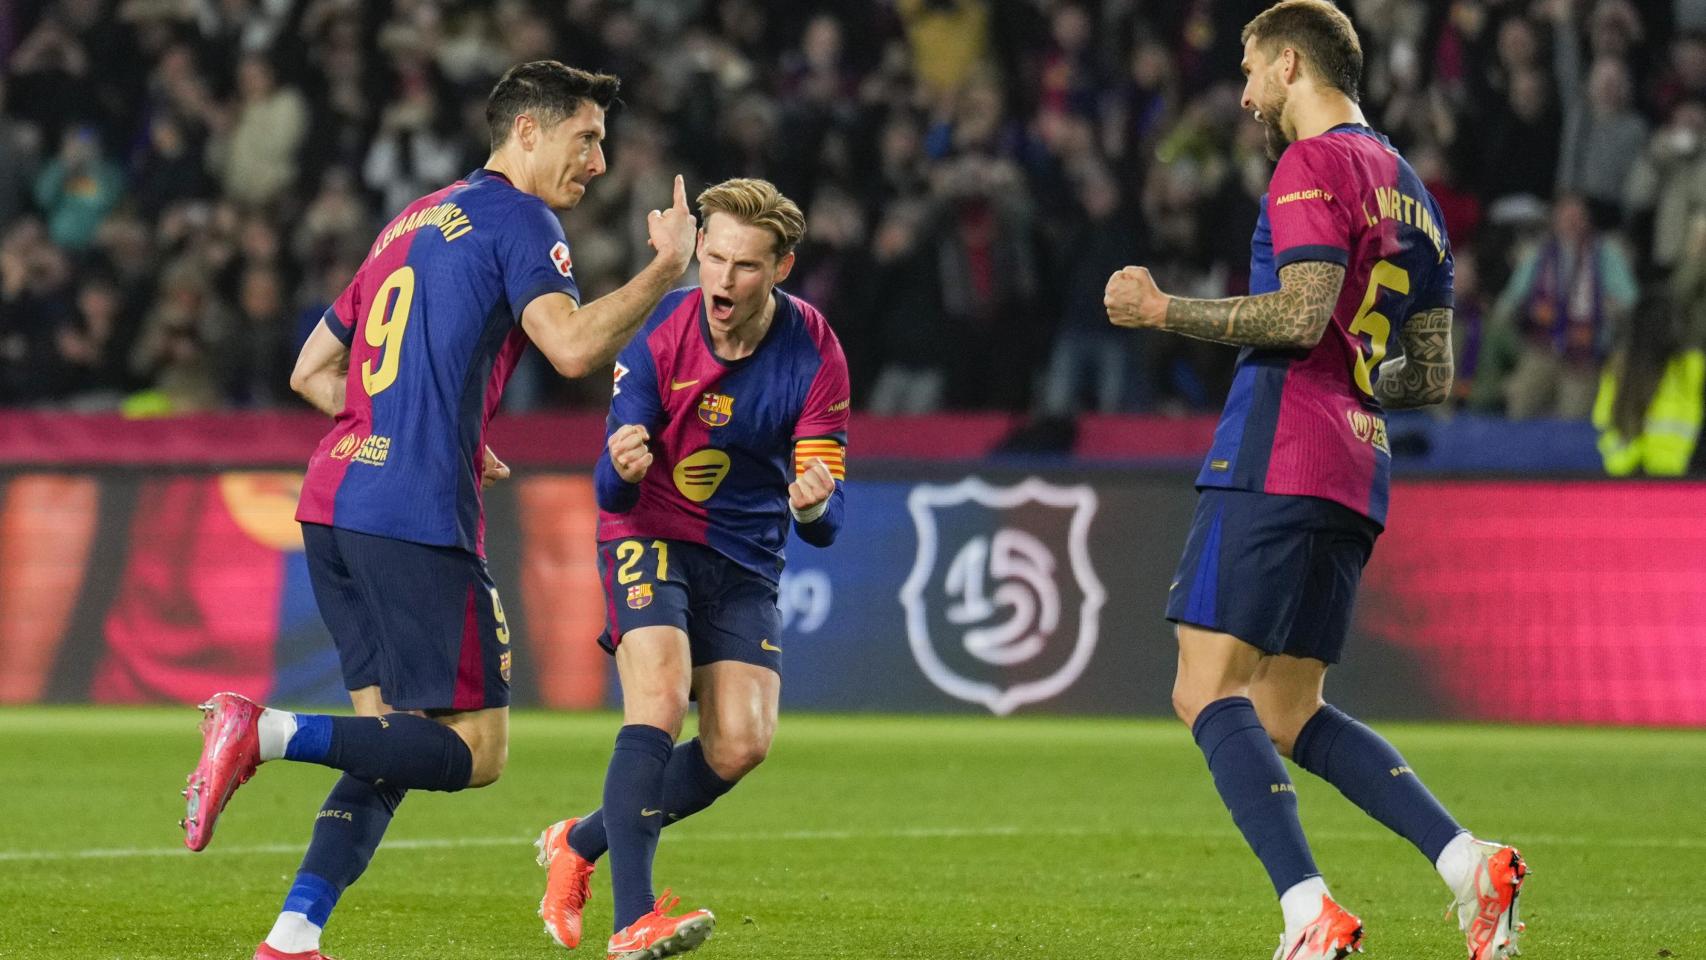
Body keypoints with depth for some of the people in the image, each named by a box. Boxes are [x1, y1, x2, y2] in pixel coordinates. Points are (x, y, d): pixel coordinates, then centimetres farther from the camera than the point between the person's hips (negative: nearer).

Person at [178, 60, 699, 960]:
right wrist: (664, 269, -6)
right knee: (475, 749, -5)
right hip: (417, 516, -9)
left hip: (334, 501, 9)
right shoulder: (516, 219, -2)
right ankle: (267, 734, -21)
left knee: (399, 737, 11)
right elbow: (572, 345, -18)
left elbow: (310, 372, 28)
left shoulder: (410, 223, 24)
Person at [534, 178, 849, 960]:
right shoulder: (659, 335, -17)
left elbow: (825, 526, -16)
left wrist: (814, 506, -41)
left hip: (745, 560, 3)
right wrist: (622, 466, -41)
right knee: (660, 698, -27)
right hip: (651, 535, -2)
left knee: (740, 745, -10)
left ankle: (582, 844, 15)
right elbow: (613, 492, -16)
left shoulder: (813, 354, -15)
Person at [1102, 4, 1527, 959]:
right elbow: (1434, 376, 22)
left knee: (1209, 690, -11)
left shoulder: (1314, 163, -5)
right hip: (1357, 477, 9)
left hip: (1276, 456, -9)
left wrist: (1165, 311, -9)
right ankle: (1471, 862, -3)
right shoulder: (1409, 190, 22)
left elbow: (1301, 314, -18)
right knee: (1286, 716, 11)